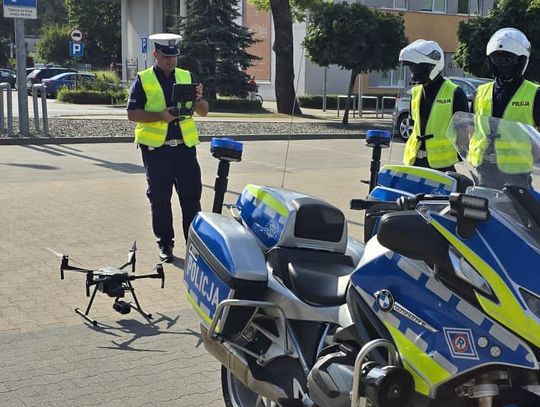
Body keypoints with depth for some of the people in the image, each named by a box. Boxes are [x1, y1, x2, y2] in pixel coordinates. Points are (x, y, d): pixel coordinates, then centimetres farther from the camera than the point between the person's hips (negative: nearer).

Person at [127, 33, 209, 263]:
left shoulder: (187, 77, 12)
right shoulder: (143, 80, 3)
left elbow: (204, 112, 11)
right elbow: (132, 114, -5)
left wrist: (198, 99, -11)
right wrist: (160, 116, -19)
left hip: (185, 147, 2)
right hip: (156, 149, -2)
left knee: (191, 196, 3)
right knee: (159, 199, 5)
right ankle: (165, 244, 16)